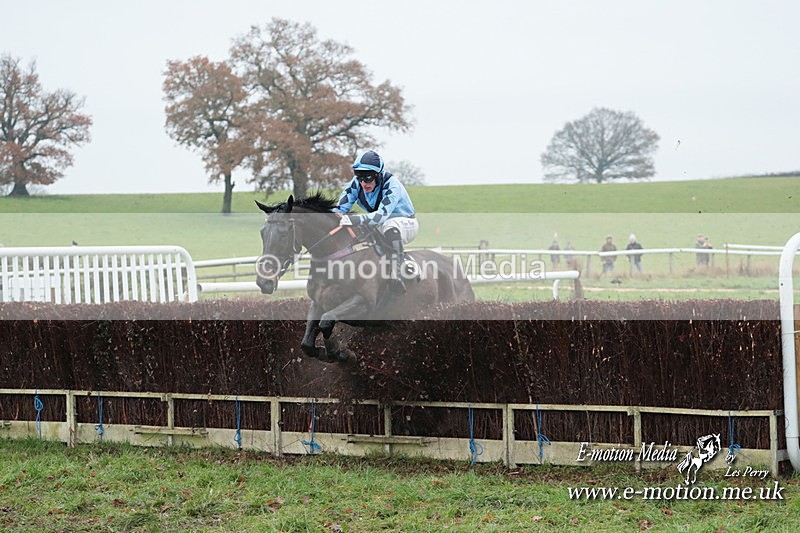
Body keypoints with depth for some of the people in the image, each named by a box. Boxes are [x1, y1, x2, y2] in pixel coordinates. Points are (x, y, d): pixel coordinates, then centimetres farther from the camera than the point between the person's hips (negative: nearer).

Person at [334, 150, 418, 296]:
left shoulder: (391, 184, -27)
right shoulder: (357, 183, -11)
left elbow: (382, 214, -41)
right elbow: (340, 209, -14)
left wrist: (357, 220, -57)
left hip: (406, 224, -6)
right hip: (377, 227, 6)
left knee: (391, 225, -41)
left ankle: (395, 273, -54)